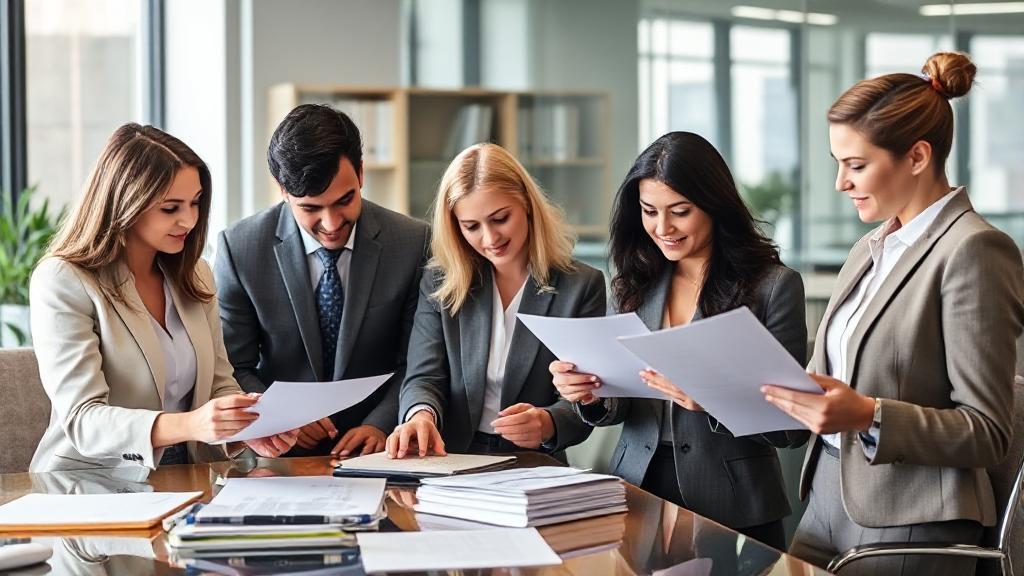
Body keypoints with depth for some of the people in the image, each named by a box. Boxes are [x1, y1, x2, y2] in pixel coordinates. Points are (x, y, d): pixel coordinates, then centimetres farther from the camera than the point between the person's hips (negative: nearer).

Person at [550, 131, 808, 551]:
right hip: (636, 496, 4)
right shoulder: (637, 283, 4)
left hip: (732, 513, -3)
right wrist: (591, 394, -13)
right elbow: (616, 406, 8)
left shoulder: (774, 286, -9)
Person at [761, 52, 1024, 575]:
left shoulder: (973, 249, -13)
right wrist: (779, 387, 0)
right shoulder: (872, 247, 12)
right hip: (829, 499, 7)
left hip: (908, 526, -7)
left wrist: (868, 416, -27)